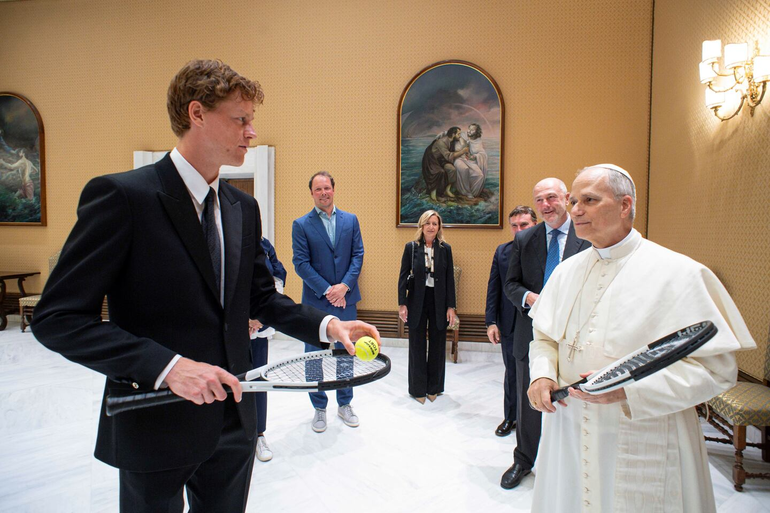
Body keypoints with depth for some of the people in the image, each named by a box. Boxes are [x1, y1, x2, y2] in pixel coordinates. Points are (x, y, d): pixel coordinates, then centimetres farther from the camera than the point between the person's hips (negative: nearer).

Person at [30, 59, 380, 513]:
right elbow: (58, 318, -16)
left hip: (233, 421, 6)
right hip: (154, 428, -5)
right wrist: (167, 366, -26)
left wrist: (326, 325, -5)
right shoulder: (121, 196, -15)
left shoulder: (244, 207, 5)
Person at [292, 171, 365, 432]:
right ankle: (319, 408, 24)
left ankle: (345, 405, 29)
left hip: (346, 298, 3)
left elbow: (358, 255, 2)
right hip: (315, 301, -2)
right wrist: (327, 290, -14)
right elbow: (301, 263, -7)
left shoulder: (350, 220, 6)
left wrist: (344, 286, -11)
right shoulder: (301, 224, -2)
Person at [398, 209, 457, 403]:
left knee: (437, 346, 10)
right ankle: (418, 389, 22)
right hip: (417, 301, -1)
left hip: (439, 301, 1)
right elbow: (403, 276, -1)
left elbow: (450, 279, 1)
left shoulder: (445, 249, 1)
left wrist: (451, 306, -4)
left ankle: (434, 387, 27)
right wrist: (402, 304, -6)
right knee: (417, 347, 8)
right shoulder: (411, 247, -2)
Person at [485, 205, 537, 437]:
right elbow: (493, 288, 4)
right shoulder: (502, 252, 3)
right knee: (512, 373, 17)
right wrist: (491, 322, 0)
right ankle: (510, 418, 34)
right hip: (510, 325, 3)